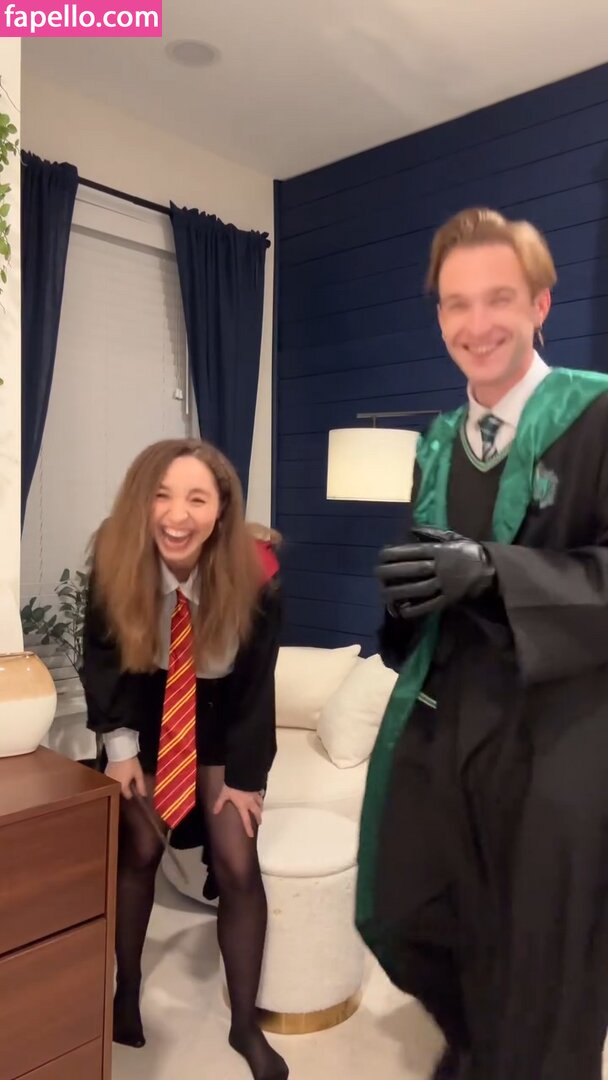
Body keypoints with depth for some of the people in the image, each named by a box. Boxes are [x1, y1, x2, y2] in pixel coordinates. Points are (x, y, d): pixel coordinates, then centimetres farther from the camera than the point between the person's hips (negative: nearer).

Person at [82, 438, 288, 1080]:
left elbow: (256, 680, -14)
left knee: (238, 864, -6)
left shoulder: (255, 574, -26)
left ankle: (245, 1024, 17)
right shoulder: (113, 561, -23)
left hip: (219, 724, 0)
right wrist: (119, 743, -13)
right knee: (140, 850, -4)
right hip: (144, 719, 1)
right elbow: (101, 658, -7)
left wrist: (244, 774, -11)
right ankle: (126, 992, 26)